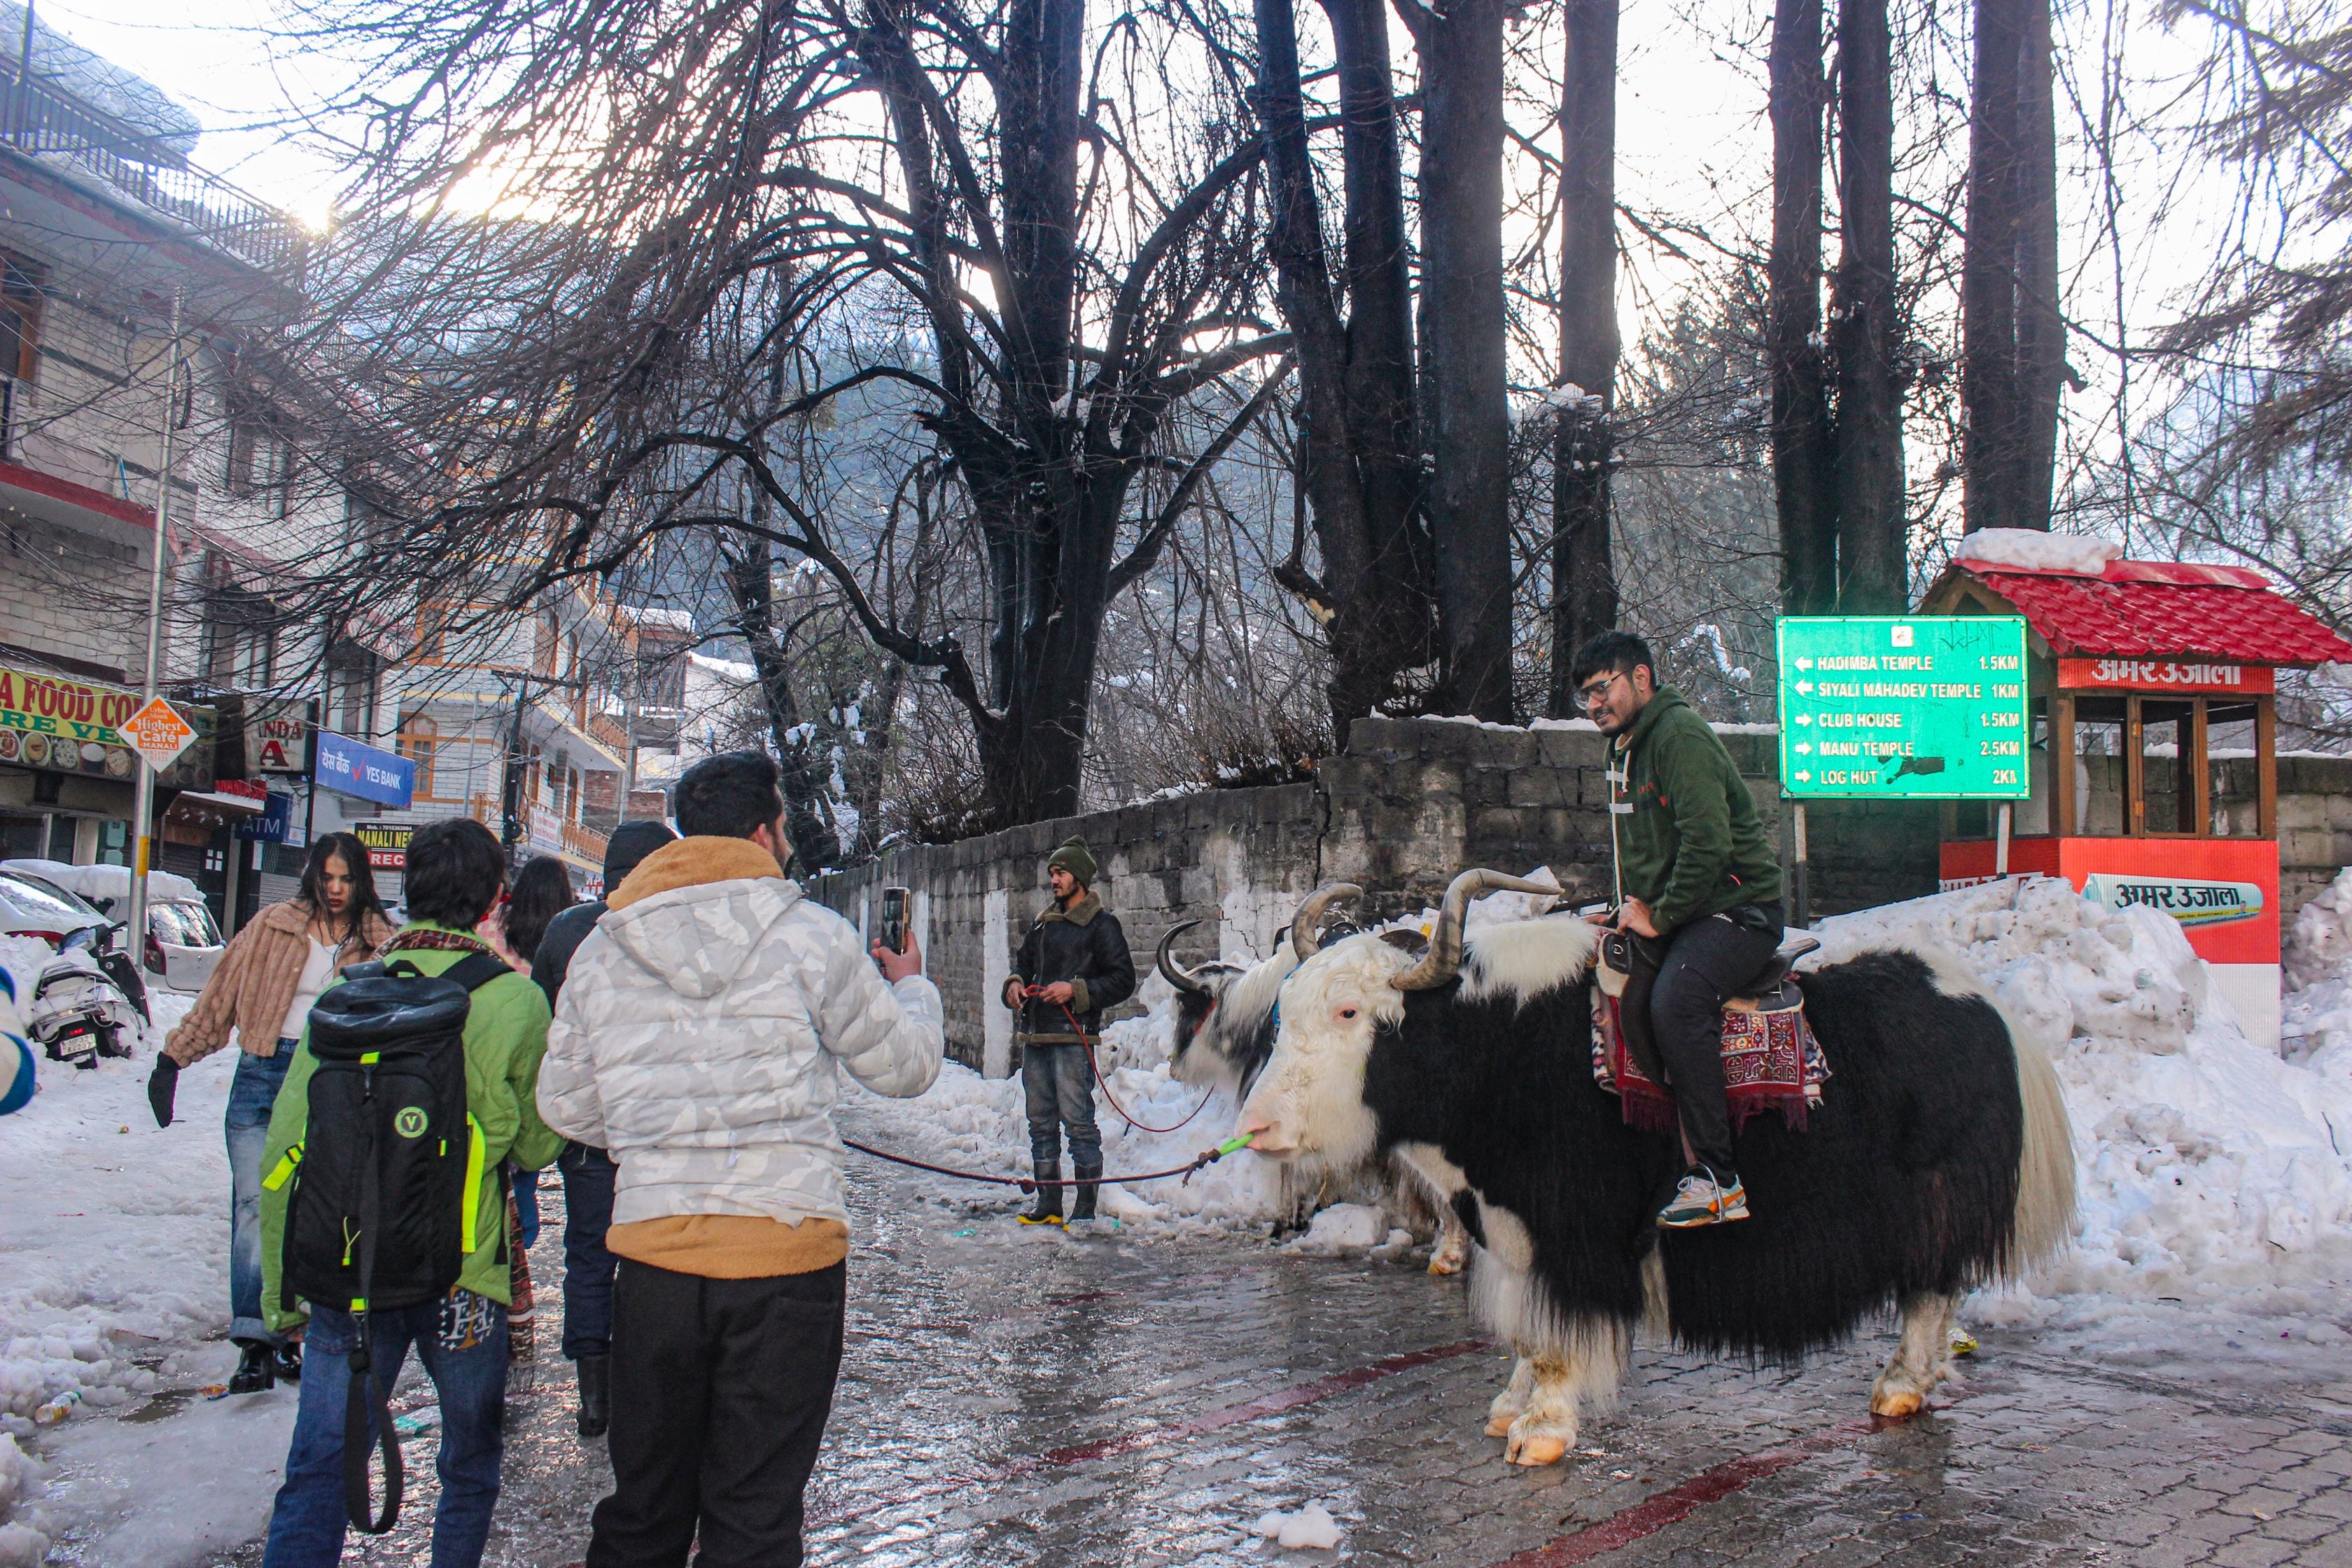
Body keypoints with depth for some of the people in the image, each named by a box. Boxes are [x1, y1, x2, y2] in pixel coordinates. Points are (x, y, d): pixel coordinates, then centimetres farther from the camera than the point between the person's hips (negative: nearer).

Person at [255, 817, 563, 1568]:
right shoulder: (515, 1002, -9)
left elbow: (287, 1148, 0)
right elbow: (539, 1146, 1)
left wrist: (281, 1281, 10)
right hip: (462, 1279, -2)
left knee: (317, 1477, 7)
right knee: (470, 1467, 18)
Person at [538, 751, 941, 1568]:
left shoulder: (601, 951, 5)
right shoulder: (812, 934, -6)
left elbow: (565, 1108, 11)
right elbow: (905, 1065, 5)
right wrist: (912, 989, 26)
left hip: (654, 1248, 3)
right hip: (787, 1251, -3)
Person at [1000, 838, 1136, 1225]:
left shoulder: (1101, 924, -2)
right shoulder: (1044, 922, 19)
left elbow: (1123, 980, -6)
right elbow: (1024, 961, 29)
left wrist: (1076, 990, -16)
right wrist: (1015, 984, 6)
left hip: (1073, 1037, -7)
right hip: (1034, 1036, 8)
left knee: (1077, 1121, -8)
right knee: (1041, 1122, 11)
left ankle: (1086, 1209, -2)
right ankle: (1048, 1204, 19)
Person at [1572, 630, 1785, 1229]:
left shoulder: (1680, 735, -13)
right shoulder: (1626, 750, 19)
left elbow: (1708, 844, -23)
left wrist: (1659, 916, -16)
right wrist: (1633, 905, 13)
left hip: (1737, 910, -10)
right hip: (1676, 915, 10)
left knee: (1675, 1001, -31)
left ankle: (1718, 1179, -27)